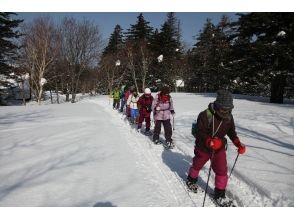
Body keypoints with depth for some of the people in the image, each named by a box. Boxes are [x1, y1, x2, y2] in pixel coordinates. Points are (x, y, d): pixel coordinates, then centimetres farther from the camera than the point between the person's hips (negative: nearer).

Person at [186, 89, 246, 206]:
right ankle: (191, 180, 51)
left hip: (219, 149, 4)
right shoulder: (205, 115, -29)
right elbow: (199, 133, -27)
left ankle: (220, 194, 22)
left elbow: (231, 132, 3)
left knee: (222, 171, 1)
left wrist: (239, 144, -10)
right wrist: (209, 141, -44)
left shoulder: (229, 117, -10)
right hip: (203, 148, -3)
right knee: (197, 166, 20)